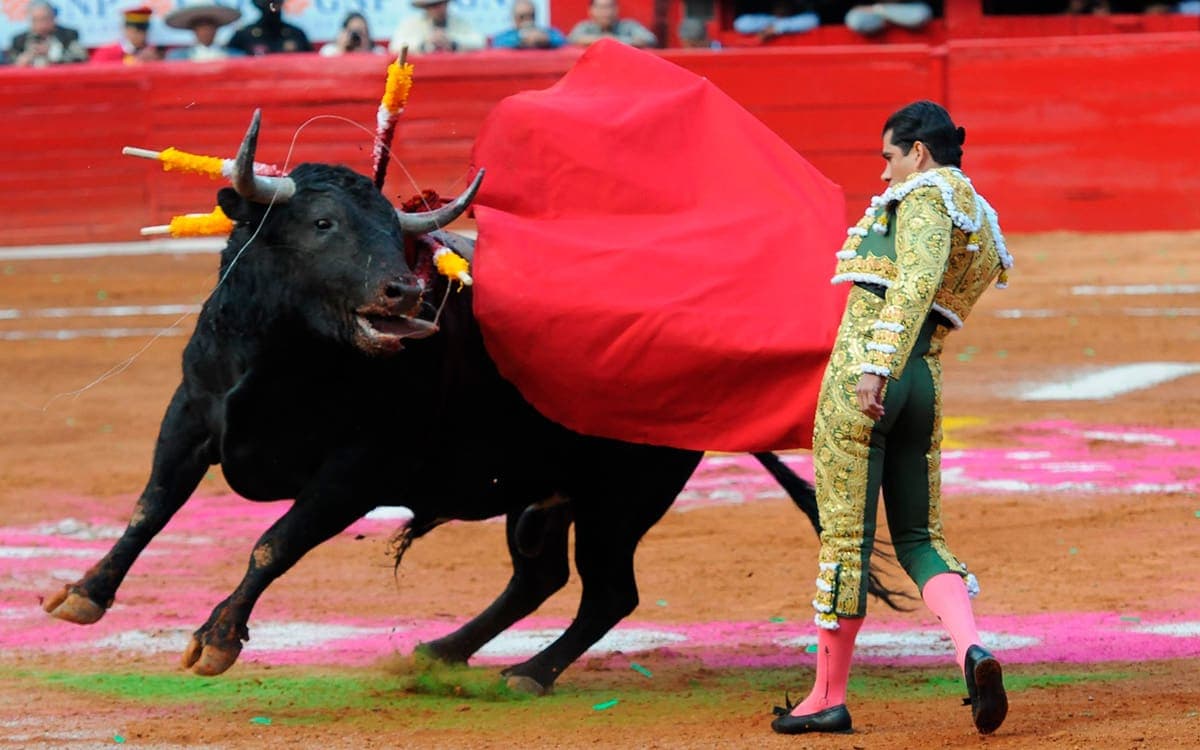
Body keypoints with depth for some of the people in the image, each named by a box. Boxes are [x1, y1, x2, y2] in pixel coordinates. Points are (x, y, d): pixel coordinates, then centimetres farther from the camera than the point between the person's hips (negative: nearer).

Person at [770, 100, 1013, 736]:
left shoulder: (925, 195, -5)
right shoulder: (982, 226, 20)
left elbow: (916, 282, -21)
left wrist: (876, 365, -30)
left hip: (863, 372, -8)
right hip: (924, 381, 8)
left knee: (845, 533, -1)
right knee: (918, 536, 12)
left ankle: (829, 695, 5)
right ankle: (972, 649, -15)